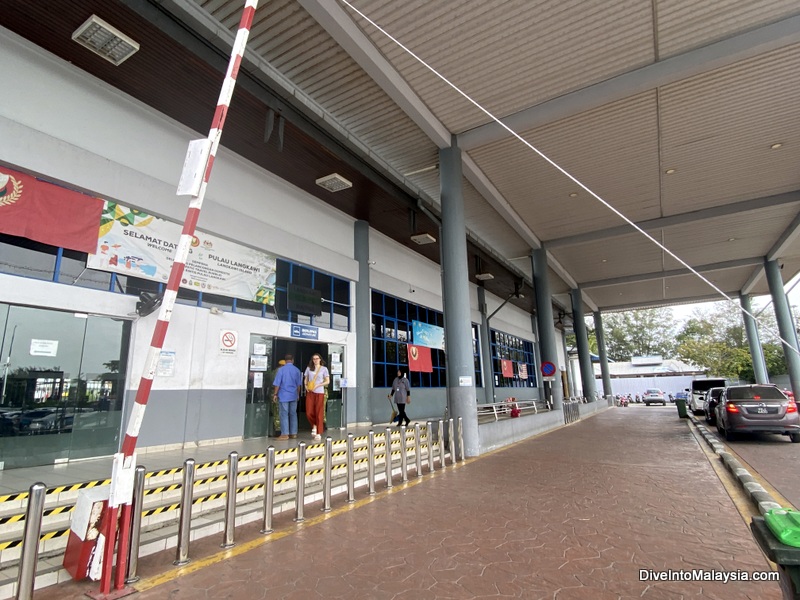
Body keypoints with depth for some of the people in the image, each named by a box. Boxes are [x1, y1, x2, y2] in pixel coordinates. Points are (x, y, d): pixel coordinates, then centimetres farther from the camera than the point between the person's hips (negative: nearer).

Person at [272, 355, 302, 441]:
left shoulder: (281, 369, -8)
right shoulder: (297, 370, 3)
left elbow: (277, 384, -8)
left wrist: (275, 394, 2)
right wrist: (298, 394, 21)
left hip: (283, 395, -4)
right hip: (294, 396, 4)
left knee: (284, 414, 1)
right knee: (293, 414, 11)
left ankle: (285, 434, 1)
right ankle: (293, 433, 14)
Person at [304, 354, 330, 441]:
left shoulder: (324, 368, 2)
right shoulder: (309, 368, 10)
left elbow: (327, 381, 0)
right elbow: (305, 379, 16)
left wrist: (317, 385, -12)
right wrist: (306, 386, -5)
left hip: (319, 392, -2)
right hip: (310, 392, 3)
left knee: (319, 413, -1)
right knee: (309, 412, -1)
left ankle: (319, 433, 8)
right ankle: (314, 426, 28)